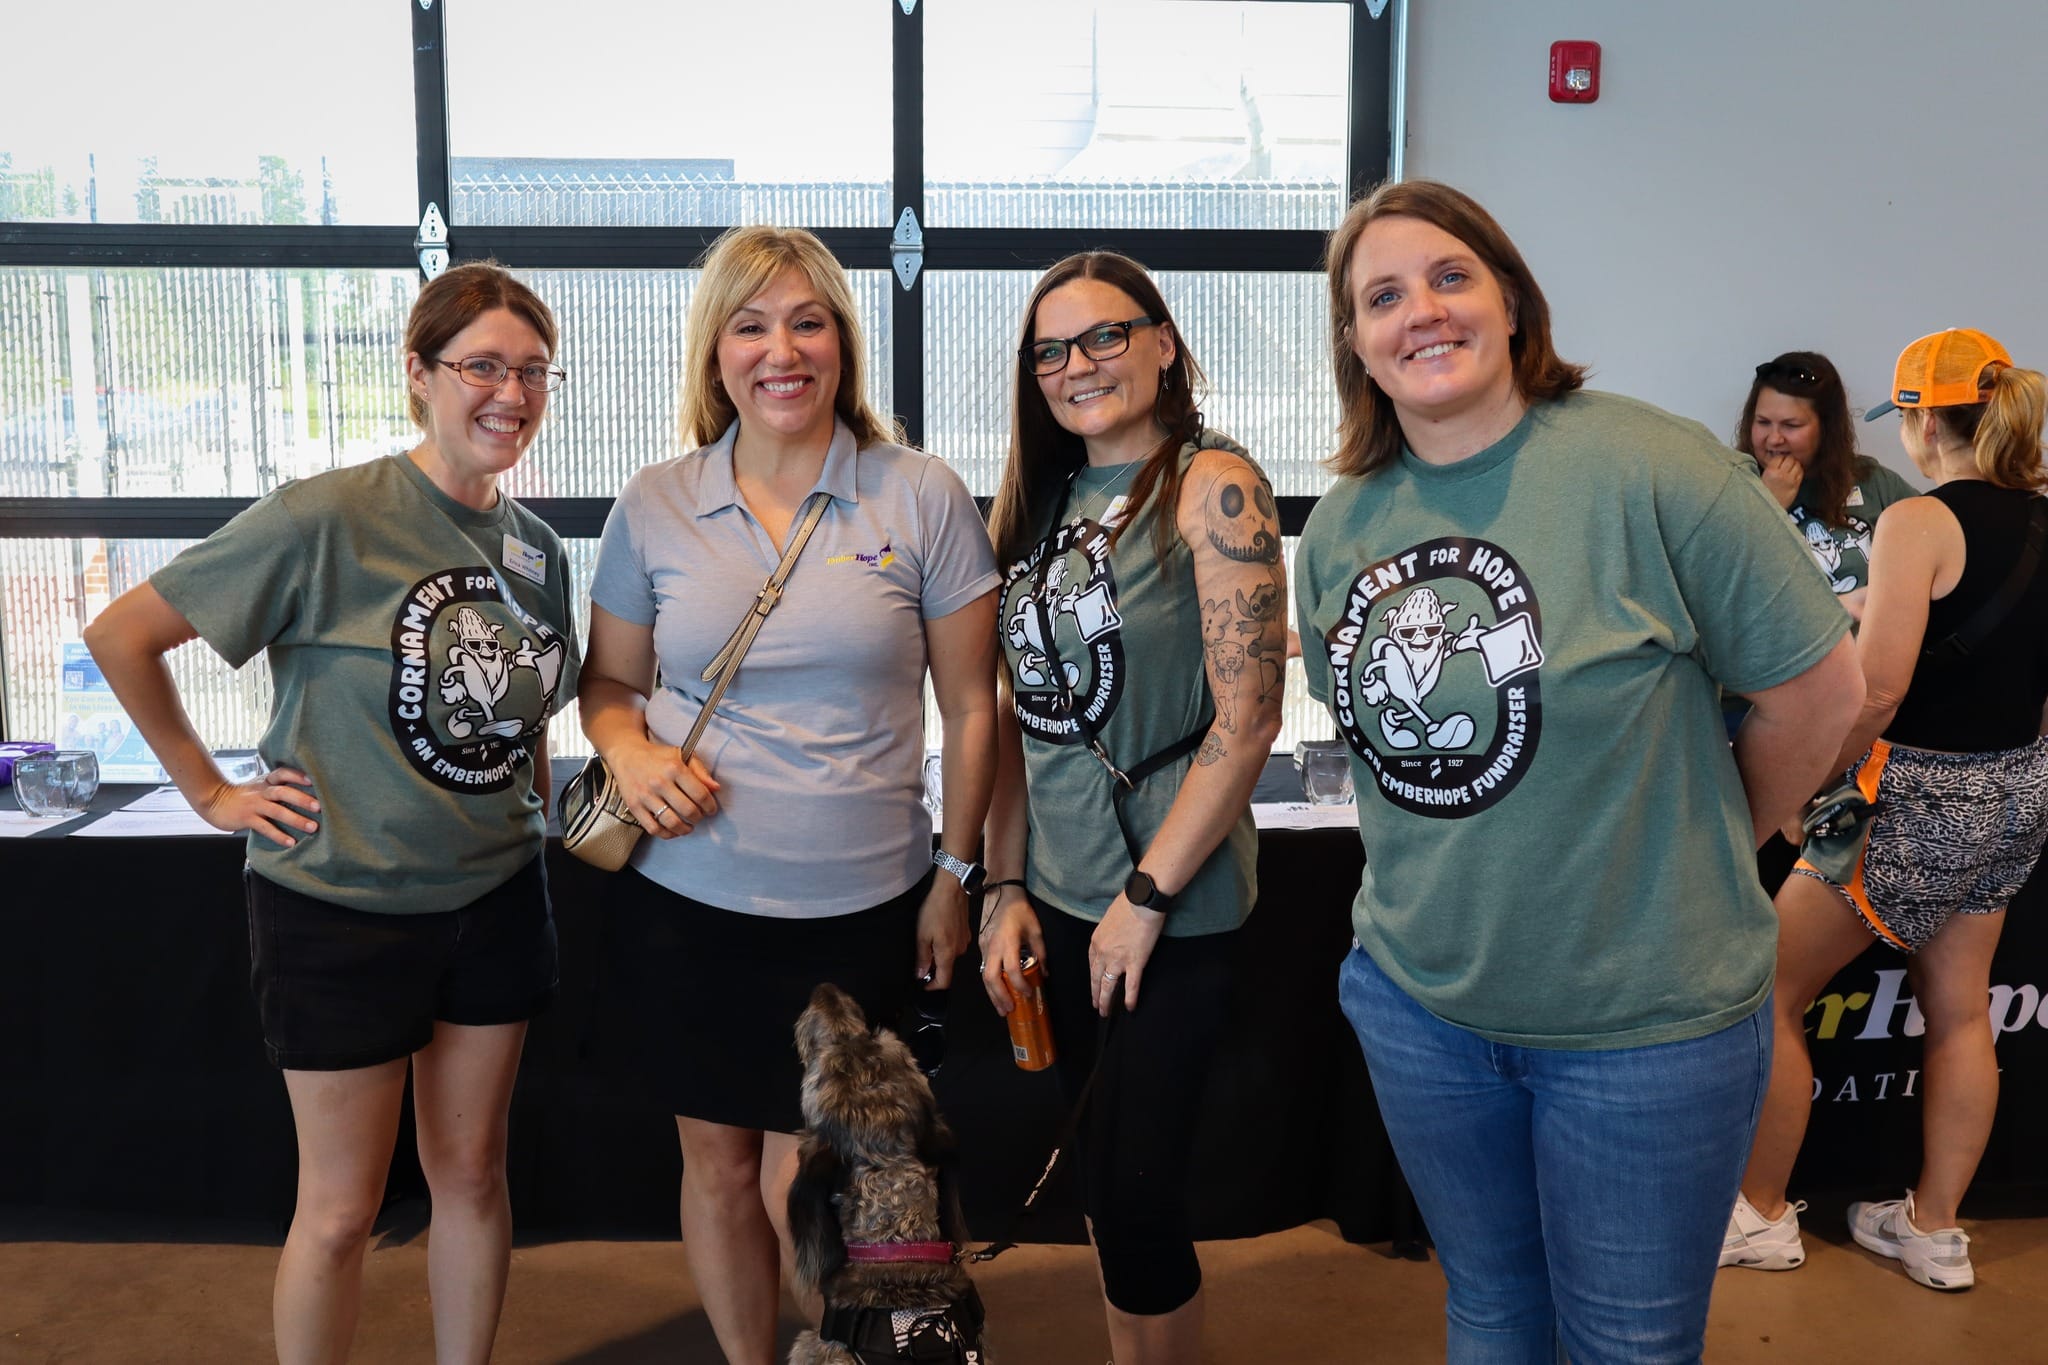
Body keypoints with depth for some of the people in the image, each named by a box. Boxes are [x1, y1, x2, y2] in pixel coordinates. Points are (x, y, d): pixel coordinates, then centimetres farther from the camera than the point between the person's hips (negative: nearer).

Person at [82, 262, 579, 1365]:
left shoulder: (539, 550, 2)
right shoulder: (329, 519, -17)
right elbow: (121, 635, -12)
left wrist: (534, 814, 10)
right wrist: (212, 793, -9)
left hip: (493, 902, 5)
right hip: (340, 909, -5)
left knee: (474, 1176, 16)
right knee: (342, 1208, 8)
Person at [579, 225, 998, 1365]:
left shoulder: (922, 498, -4)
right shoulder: (654, 506, 1)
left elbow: (971, 704, 0)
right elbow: (610, 681, 12)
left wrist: (956, 873, 0)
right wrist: (631, 754, -10)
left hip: (858, 908, -2)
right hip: (685, 901, 2)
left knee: (799, 1190, 4)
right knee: (717, 1161, 13)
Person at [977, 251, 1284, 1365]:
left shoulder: (1211, 485, -11)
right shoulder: (1037, 501, 9)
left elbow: (1246, 719, -16)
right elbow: (1016, 715, 11)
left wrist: (1146, 899, -14)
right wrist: (1007, 887, 4)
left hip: (1171, 908, -6)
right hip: (1055, 898, 6)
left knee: (1134, 1191, 0)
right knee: (1097, 1181, 17)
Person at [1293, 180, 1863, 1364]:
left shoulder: (1651, 469, -17)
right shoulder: (1342, 524, 0)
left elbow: (1818, 688, -10)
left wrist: (1699, 858, 1)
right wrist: (1452, 867, 7)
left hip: (1644, 1018, -4)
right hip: (1418, 999, 5)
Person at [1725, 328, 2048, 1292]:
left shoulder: (1919, 523, -18)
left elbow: (1879, 686, -25)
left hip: (1921, 797, -8)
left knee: (1772, 991, 5)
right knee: (1959, 1012, 16)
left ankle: (1760, 1215, 15)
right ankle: (1934, 1230, 27)